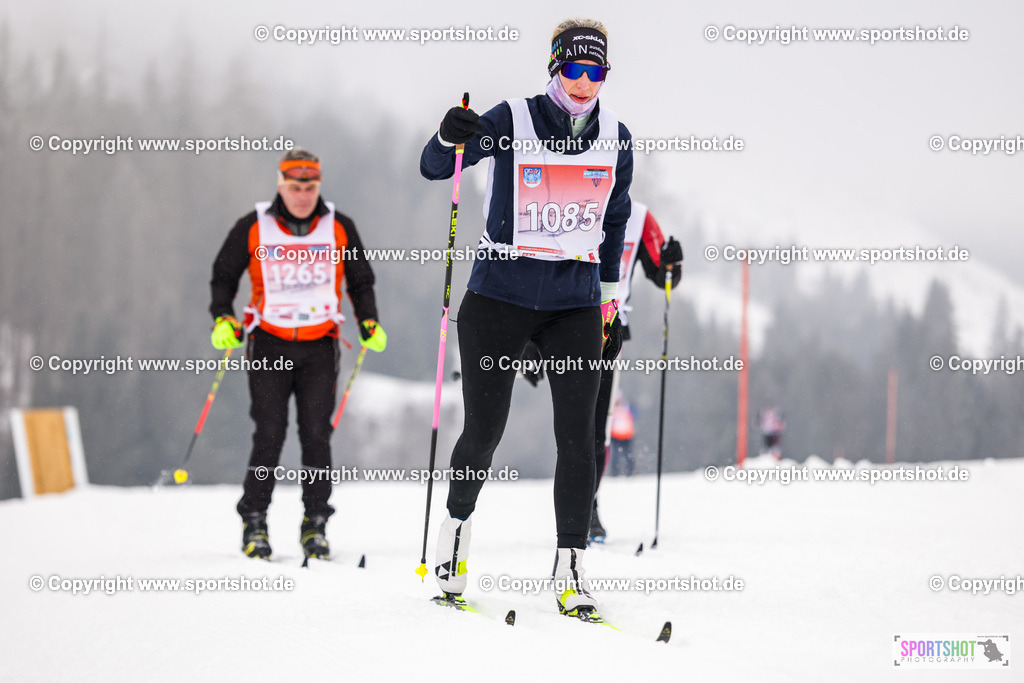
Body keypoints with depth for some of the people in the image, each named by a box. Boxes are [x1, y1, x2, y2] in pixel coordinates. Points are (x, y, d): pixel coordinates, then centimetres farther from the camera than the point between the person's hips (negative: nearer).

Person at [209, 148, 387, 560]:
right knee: (269, 436, -7)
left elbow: (360, 282, 17)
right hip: (269, 346, -1)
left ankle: (315, 524, 3)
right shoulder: (253, 228, 0)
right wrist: (222, 318, -5)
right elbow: (224, 275, 10)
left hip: (319, 347, 1)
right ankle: (254, 523, 3)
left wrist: (369, 323, 3)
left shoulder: (339, 228, 5)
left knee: (316, 436, -4)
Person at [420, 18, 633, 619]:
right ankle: (457, 524, 29)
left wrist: (611, 299, 20)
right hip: (500, 298, -2)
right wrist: (450, 139, -34)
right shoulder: (512, 122, -7)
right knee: (484, 430, 1)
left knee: (578, 434, -6)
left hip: (575, 304, 3)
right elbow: (434, 167, -12)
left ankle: (571, 571, -2)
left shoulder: (616, 139, 5)